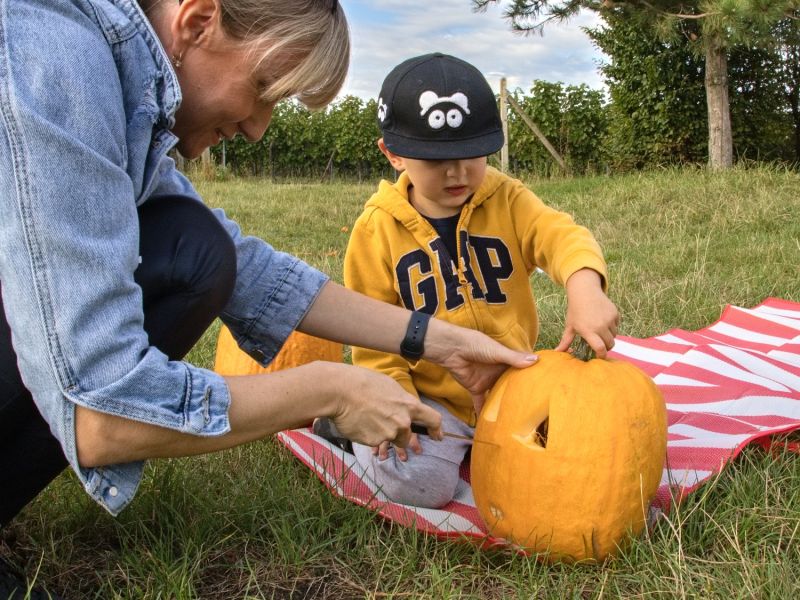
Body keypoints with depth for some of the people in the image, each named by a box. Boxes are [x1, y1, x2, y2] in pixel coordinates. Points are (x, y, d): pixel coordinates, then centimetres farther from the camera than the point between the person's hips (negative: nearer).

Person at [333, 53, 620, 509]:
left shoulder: (507, 200, -4)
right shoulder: (377, 229, -7)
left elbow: (559, 234, -23)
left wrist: (585, 285, -47)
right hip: (432, 397, -2)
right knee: (420, 483, -22)